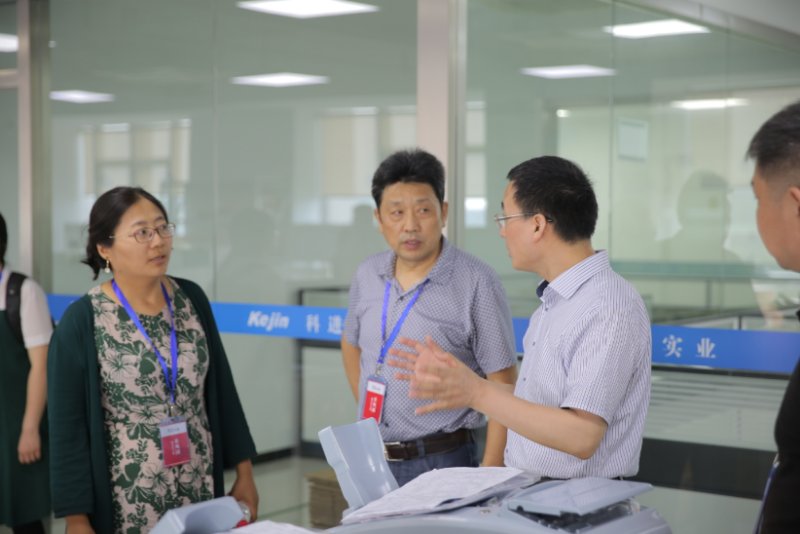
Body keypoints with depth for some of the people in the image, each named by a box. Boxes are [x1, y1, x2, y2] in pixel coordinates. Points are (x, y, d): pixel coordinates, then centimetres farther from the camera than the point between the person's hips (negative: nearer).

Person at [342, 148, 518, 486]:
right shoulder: (367, 275, 4)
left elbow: (503, 386, -11)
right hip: (373, 460, 5)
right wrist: (368, 415, 13)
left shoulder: (476, 283, -12)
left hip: (441, 463, -5)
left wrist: (489, 477, -15)